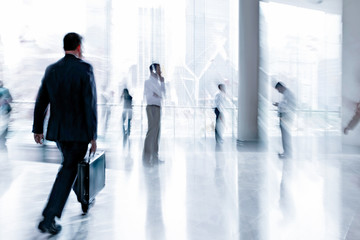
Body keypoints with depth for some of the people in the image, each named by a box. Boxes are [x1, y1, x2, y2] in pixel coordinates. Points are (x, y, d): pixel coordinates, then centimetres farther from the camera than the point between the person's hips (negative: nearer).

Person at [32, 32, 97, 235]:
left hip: (58, 130, 7)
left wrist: (38, 128, 18)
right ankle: (49, 219, 7)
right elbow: (90, 104, -17)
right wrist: (93, 135, -13)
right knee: (69, 170, 4)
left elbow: (41, 102, 9)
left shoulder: (51, 69, 6)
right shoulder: (85, 68, -12)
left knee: (71, 164, 24)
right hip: (78, 131, -6)